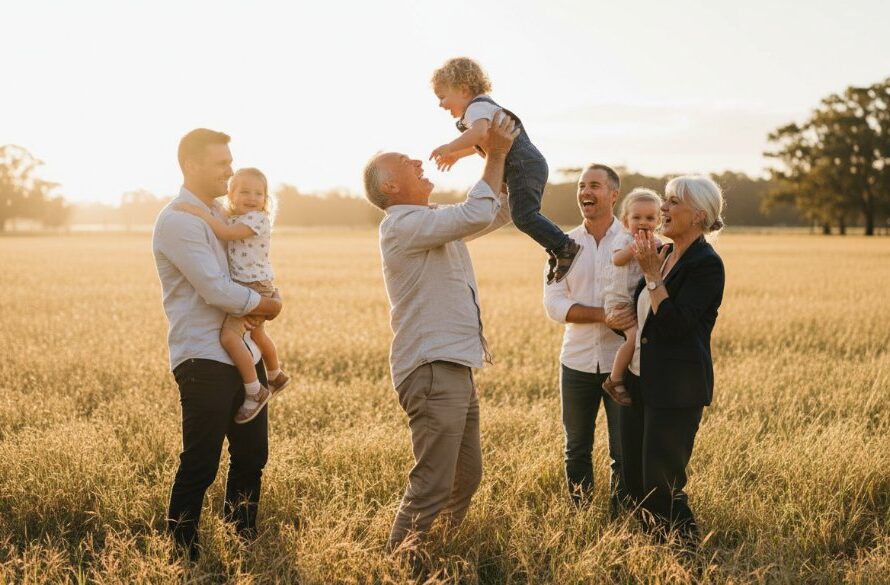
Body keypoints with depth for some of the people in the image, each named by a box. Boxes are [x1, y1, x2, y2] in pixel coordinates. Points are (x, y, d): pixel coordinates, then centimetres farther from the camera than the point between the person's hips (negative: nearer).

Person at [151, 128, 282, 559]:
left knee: (252, 454, 14)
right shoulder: (178, 221, -13)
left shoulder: (219, 214, 16)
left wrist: (257, 306, -3)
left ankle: (244, 541, 27)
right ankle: (183, 554, 6)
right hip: (203, 358, -9)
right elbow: (216, 290, -20)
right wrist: (268, 307, -5)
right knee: (200, 466, -5)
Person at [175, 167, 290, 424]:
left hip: (254, 288, -10)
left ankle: (255, 392, -15)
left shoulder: (258, 219, -17)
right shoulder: (233, 219, 10)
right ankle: (276, 376, 54)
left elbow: (227, 233, -29)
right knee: (256, 334, 30)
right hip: (241, 288, 10)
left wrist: (199, 212, -31)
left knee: (229, 336, -25)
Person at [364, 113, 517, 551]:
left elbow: (498, 213, 25)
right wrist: (495, 156, -12)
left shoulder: (436, 223, 19)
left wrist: (504, 156, 14)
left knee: (467, 477, 17)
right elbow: (477, 215, -23)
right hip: (432, 370, -10)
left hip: (456, 368, 10)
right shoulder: (402, 225, -12)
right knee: (432, 485, -13)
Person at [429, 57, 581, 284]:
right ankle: (557, 252, 13)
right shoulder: (483, 105, 24)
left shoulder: (477, 108, -10)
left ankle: (565, 247, -18)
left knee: (524, 215, -18)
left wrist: (449, 148, -30)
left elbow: (480, 131, -35)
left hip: (523, 165, -11)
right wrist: (456, 155, 42)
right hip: (531, 163, 11)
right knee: (527, 215, 15)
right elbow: (482, 142, 43)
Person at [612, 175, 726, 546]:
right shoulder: (664, 254, 13)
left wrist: (652, 274, -18)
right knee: (634, 479, 11)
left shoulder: (706, 264, -13)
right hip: (641, 380, 9)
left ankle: (685, 552, 15)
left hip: (677, 387, -8)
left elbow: (675, 324, -21)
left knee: (660, 484, -4)